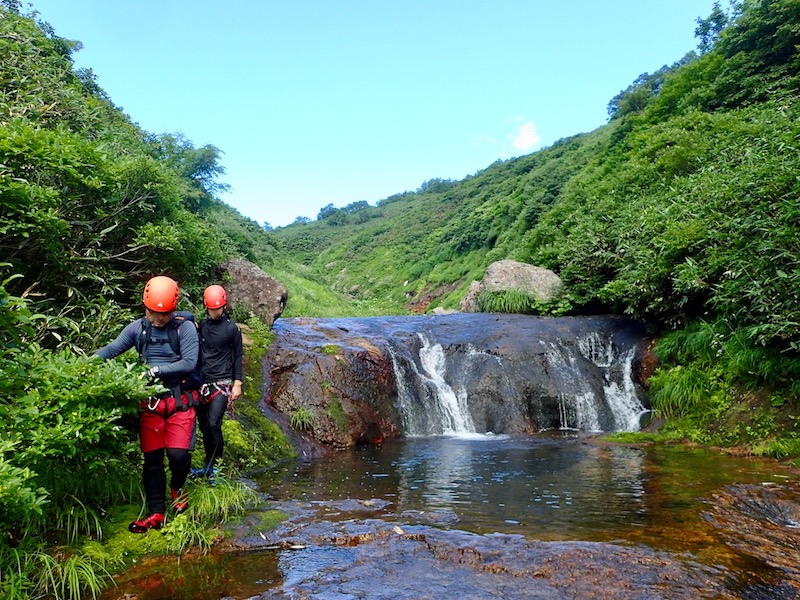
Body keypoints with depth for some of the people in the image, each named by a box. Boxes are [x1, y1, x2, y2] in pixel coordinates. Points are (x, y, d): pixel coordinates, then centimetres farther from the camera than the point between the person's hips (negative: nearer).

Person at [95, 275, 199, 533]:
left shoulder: (185, 328, -8)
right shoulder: (137, 328, 2)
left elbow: (189, 363, -15)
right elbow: (110, 350, -1)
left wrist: (156, 370, -21)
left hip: (179, 399, -3)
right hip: (150, 402, 3)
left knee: (178, 453, -11)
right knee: (152, 458, 6)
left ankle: (177, 487, 24)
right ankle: (156, 513, 18)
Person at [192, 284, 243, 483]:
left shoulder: (232, 328, -1)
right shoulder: (200, 325, 7)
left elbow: (237, 357, 2)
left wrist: (237, 383, -2)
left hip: (221, 383, -4)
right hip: (201, 383, 4)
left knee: (213, 424, -15)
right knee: (203, 426, 10)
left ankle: (215, 467, 0)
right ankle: (209, 465, 25)